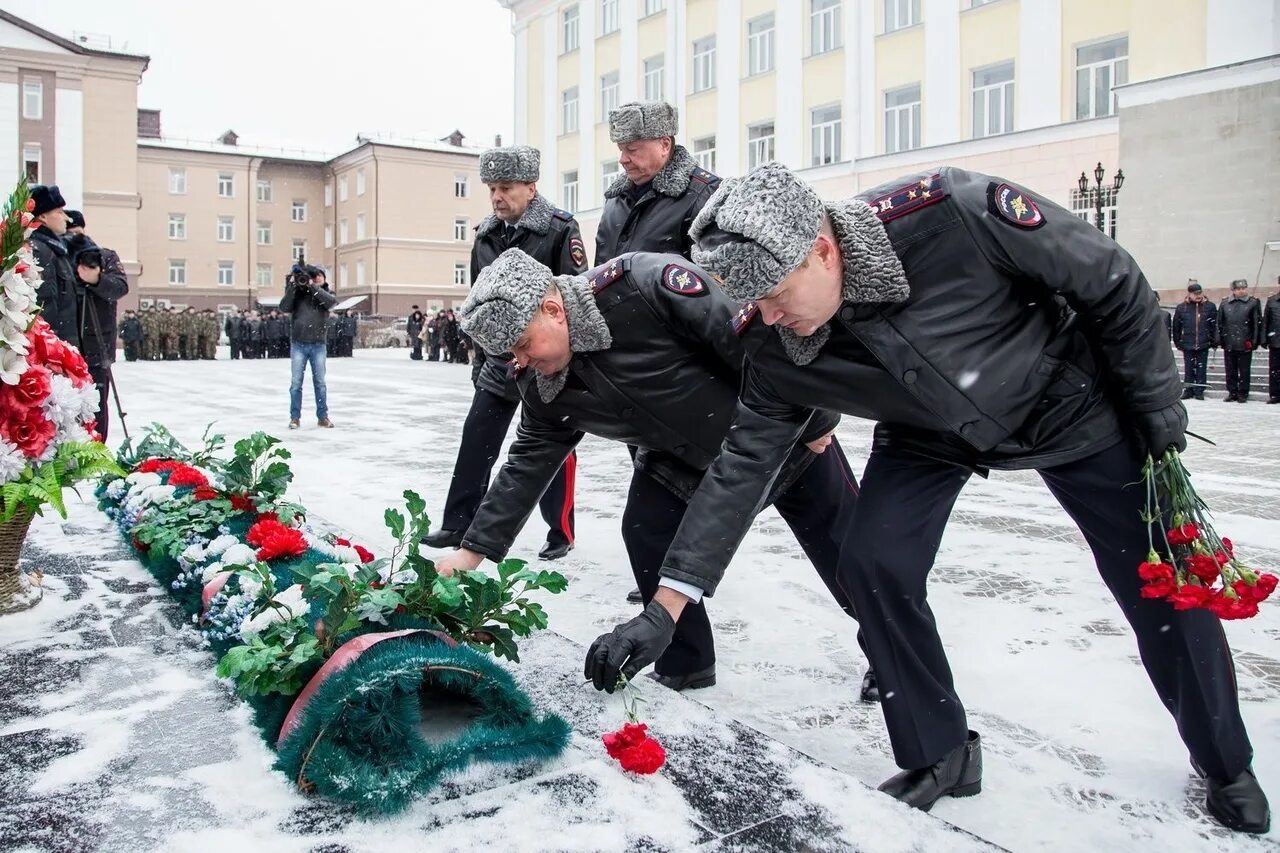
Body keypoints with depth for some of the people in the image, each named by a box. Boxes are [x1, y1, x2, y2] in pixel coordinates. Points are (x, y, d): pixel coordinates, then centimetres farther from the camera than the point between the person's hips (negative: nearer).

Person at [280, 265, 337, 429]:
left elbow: (332, 301, -14)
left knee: (320, 382, 6)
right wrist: (292, 285, -13)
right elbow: (284, 307, -8)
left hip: (318, 345, 1)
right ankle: (295, 417, 9)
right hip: (298, 344, -1)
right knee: (296, 383, 2)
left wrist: (313, 286, -15)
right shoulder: (297, 292, 6)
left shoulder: (325, 294, 8)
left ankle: (322, 417, 13)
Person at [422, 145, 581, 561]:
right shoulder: (486, 234, 10)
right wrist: (458, 323, 12)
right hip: (498, 360, 6)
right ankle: (458, 524, 15)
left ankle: (561, 532, 16)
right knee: (475, 441, 5)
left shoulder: (560, 229, -10)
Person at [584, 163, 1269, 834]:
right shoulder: (774, 346, -24)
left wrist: (1156, 401, -11)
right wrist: (663, 611, -21)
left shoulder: (954, 214, -37)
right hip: (928, 437, 3)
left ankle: (1226, 766, 31)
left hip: (1071, 404, -2)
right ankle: (940, 756, 9)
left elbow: (1112, 283, -22)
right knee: (873, 565, -15)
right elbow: (742, 465, -18)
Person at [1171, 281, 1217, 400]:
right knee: (1188, 368, 7)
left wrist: (1214, 341, -1)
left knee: (1201, 368, 5)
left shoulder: (1210, 307, 0)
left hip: (1203, 345, 0)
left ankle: (1199, 391, 12)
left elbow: (1215, 326, 2)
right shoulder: (1181, 308, 0)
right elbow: (1176, 327, 5)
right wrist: (1178, 342, 5)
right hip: (1187, 345, 0)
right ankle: (1188, 390, 15)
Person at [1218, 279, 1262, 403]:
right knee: (1230, 371, 9)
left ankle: (1243, 394, 12)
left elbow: (1257, 323, -1)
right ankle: (1232, 393, 19)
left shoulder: (1253, 303, 0)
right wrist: (1220, 339, 2)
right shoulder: (1225, 304, 6)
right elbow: (1219, 323, 8)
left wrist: (1255, 341, -7)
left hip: (1245, 344, -2)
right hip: (1229, 344, 3)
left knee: (1244, 371, 4)